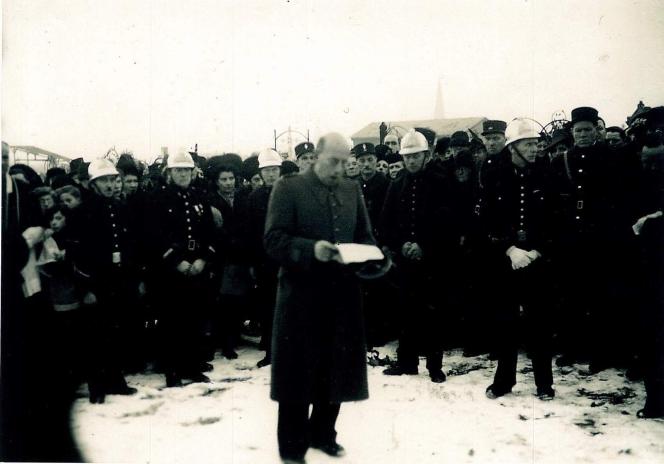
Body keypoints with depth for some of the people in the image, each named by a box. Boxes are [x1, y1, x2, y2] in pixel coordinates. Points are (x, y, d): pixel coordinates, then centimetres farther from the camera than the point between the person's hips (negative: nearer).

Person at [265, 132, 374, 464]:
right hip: (302, 295, -4)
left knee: (335, 370, 13)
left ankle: (322, 433, 31)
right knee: (298, 373, 4)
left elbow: (364, 236, 15)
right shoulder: (288, 188, -4)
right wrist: (311, 249, -25)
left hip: (342, 295, 5)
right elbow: (273, 240, -11)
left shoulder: (353, 190, 11)